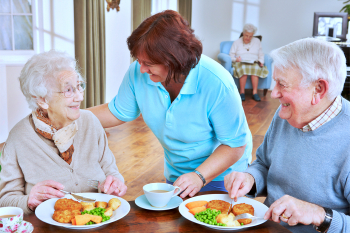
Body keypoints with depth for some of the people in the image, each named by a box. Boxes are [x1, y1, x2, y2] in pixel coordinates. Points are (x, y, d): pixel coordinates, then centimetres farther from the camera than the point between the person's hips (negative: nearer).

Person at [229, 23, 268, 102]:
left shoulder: (257, 41, 21)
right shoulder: (237, 42, 16)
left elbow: (261, 54, 18)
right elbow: (231, 55, 9)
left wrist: (261, 61, -3)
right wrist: (235, 59, -13)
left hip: (254, 63, 2)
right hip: (240, 63, -1)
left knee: (256, 68, -37)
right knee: (243, 68, -40)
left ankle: (255, 92, -37)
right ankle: (242, 92, -34)